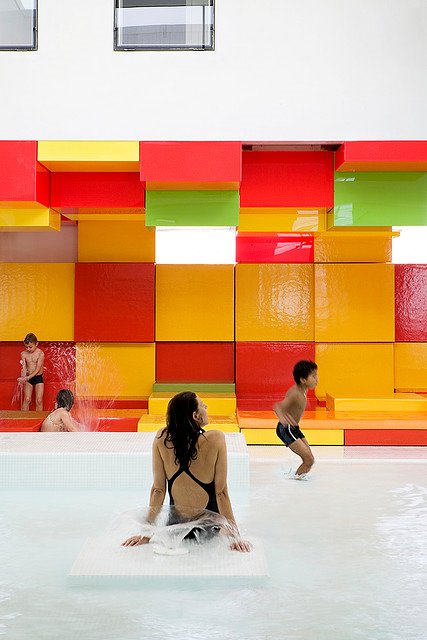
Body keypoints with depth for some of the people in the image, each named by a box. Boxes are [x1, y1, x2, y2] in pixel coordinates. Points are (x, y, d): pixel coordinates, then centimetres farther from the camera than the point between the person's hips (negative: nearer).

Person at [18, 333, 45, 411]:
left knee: (39, 400, -2)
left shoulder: (40, 354, -16)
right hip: (28, 378, 2)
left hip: (38, 377, -2)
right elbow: (24, 368, -8)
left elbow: (38, 369, -19)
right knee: (27, 399, -3)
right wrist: (23, 377, -28)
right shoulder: (24, 354, -5)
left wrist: (28, 377, -30)